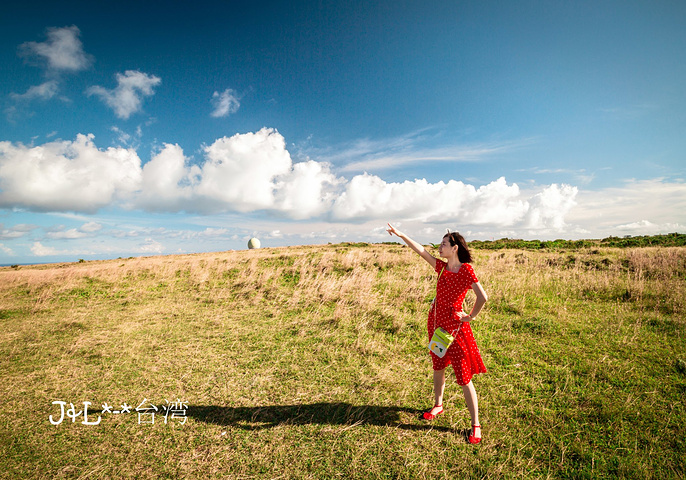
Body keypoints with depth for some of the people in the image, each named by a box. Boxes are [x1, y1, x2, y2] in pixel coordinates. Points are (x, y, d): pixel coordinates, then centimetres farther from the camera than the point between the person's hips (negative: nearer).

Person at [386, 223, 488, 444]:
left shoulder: (466, 270, -17)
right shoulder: (442, 267, 3)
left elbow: (482, 297, -24)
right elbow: (422, 251, 0)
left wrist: (470, 317, -11)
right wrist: (401, 235, -2)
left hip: (455, 327, -7)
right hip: (436, 323, 7)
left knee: (464, 378, 3)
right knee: (438, 368, 23)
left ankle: (475, 425, 19)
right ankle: (438, 405, 44)